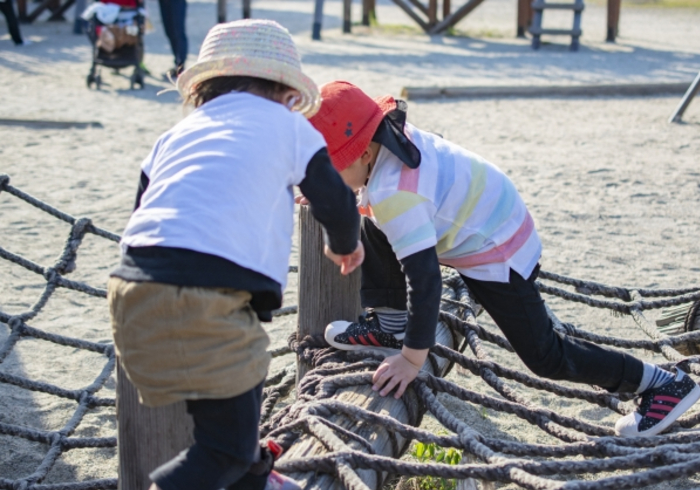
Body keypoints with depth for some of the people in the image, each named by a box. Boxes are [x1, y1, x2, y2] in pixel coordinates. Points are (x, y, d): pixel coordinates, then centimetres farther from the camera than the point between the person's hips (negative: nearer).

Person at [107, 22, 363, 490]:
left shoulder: (178, 133, 26)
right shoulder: (285, 123, 14)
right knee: (227, 445, 5)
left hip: (133, 292, 7)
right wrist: (345, 246, 38)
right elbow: (337, 202, 17)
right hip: (206, 300, -7)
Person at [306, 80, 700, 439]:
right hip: (495, 216, 9)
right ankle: (391, 326, 11)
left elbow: (424, 278, -36)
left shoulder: (393, 193, -34)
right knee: (377, 230, 2)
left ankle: (666, 384, 10)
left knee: (544, 356, 0)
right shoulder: (391, 136, -7)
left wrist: (412, 358, -30)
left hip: (497, 253, -9)